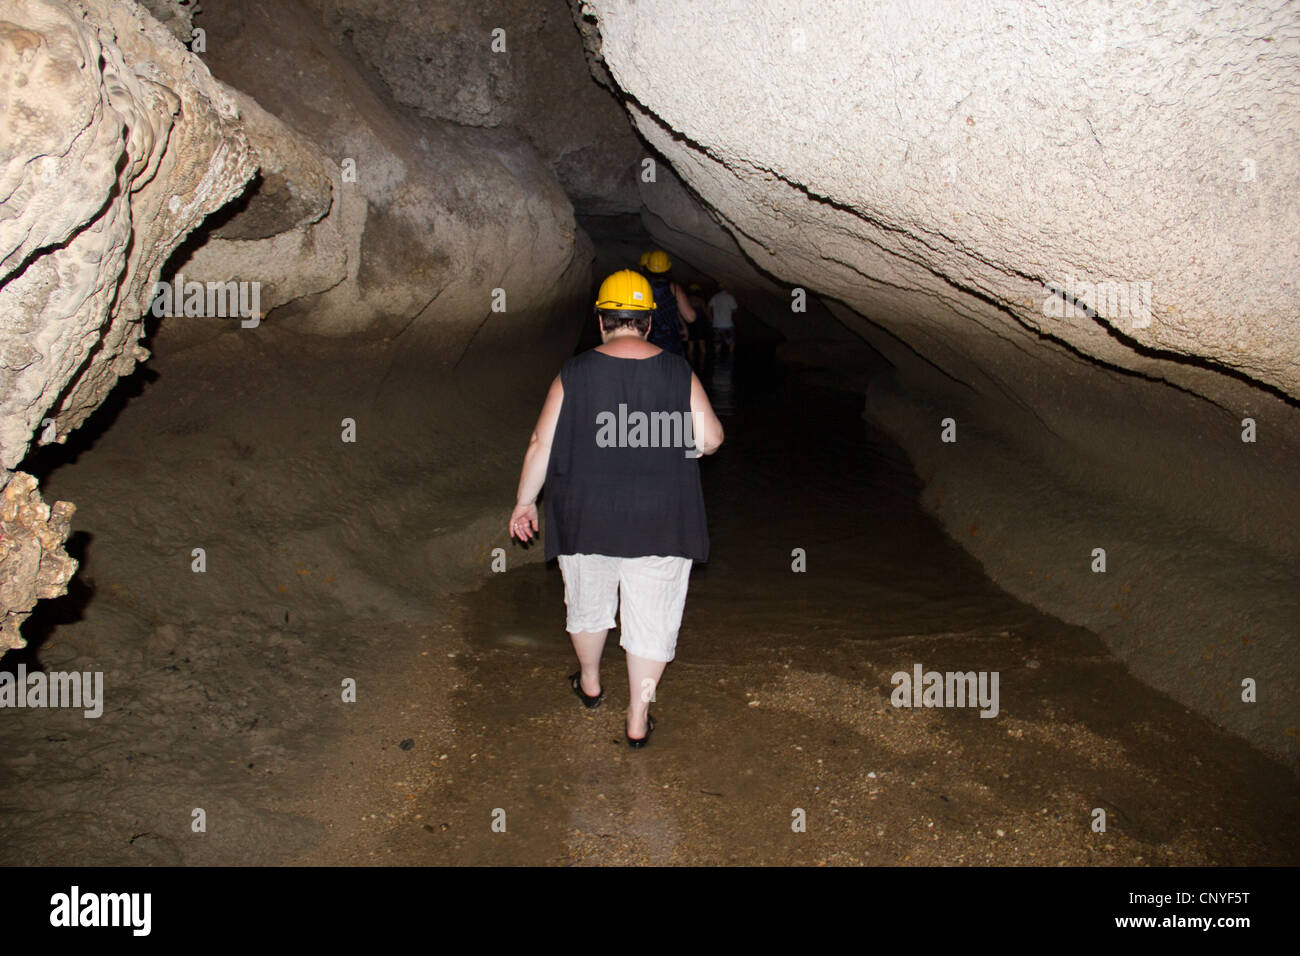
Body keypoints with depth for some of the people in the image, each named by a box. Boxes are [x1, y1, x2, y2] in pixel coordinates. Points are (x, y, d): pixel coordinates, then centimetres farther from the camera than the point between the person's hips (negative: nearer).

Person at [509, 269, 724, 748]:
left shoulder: (573, 374, -8)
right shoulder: (679, 373, -7)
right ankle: (638, 719, 18)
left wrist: (525, 501, 7)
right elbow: (709, 439, -6)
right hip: (661, 522, 0)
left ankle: (589, 683, 45)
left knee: (588, 602, 23)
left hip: (586, 516, 1)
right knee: (652, 616, 11)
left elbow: (541, 444, -5)